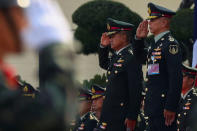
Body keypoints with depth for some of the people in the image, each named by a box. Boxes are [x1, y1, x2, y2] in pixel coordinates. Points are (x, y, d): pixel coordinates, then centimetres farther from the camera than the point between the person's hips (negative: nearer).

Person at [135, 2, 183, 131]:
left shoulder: (171, 44, -13)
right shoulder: (155, 44, 16)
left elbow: (176, 78, -19)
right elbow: (140, 57, 34)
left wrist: (170, 107, -23)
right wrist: (139, 38, 15)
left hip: (164, 104, -10)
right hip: (153, 106, 10)